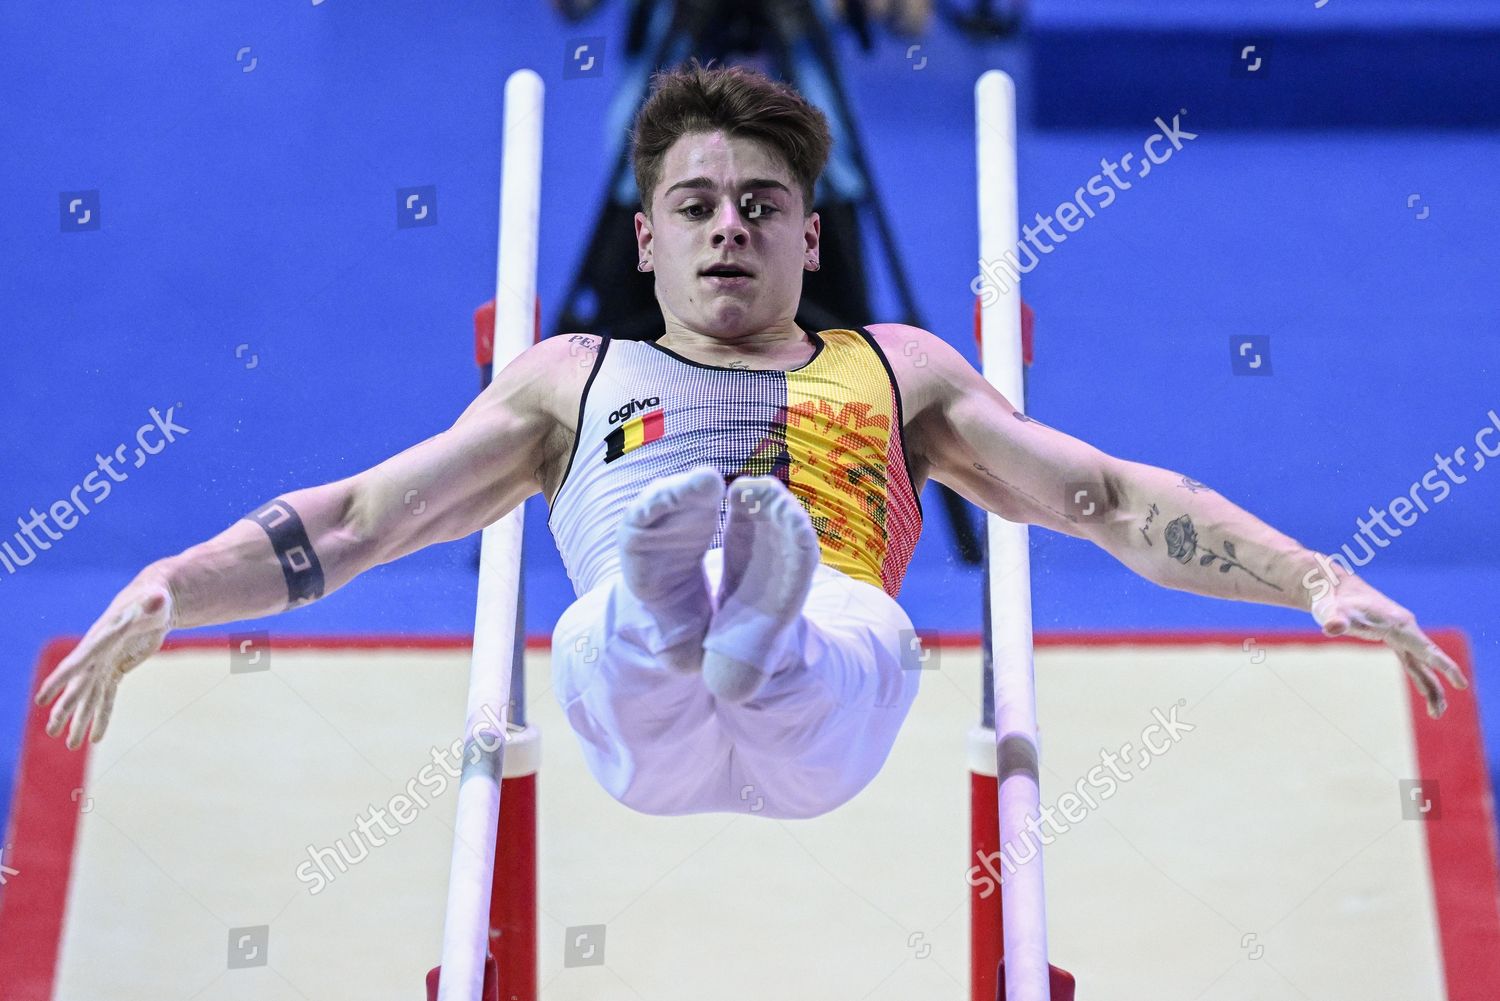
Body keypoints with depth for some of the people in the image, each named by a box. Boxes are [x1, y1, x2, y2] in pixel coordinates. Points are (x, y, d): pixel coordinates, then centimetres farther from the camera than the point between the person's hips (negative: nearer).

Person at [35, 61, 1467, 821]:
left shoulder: (901, 367, 32)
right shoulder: (565, 376, 32)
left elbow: (1110, 495, 24)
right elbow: (359, 517, 23)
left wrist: (1319, 580, 12)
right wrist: (174, 585, 7)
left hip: (835, 696, 1)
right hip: (638, 722, 0)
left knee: (831, 649, -37)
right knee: (613, 636, -37)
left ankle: (764, 637, -66)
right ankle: (675, 624, -66)